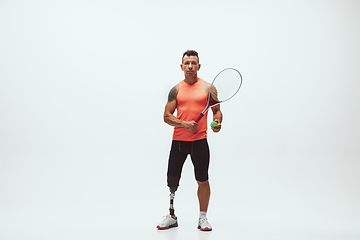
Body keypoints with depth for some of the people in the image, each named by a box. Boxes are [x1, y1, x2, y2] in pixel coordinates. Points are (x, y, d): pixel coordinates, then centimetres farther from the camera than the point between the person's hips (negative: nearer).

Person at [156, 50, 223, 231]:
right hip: (178, 140, 1)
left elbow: (216, 110, 11)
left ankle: (203, 218, 23)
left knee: (203, 181, 6)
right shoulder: (176, 90, 8)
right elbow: (167, 116, 4)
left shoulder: (208, 88, 5)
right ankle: (172, 217, 24)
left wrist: (217, 122, -11)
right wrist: (184, 124, -12)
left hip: (200, 141, -1)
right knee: (172, 180, 6)